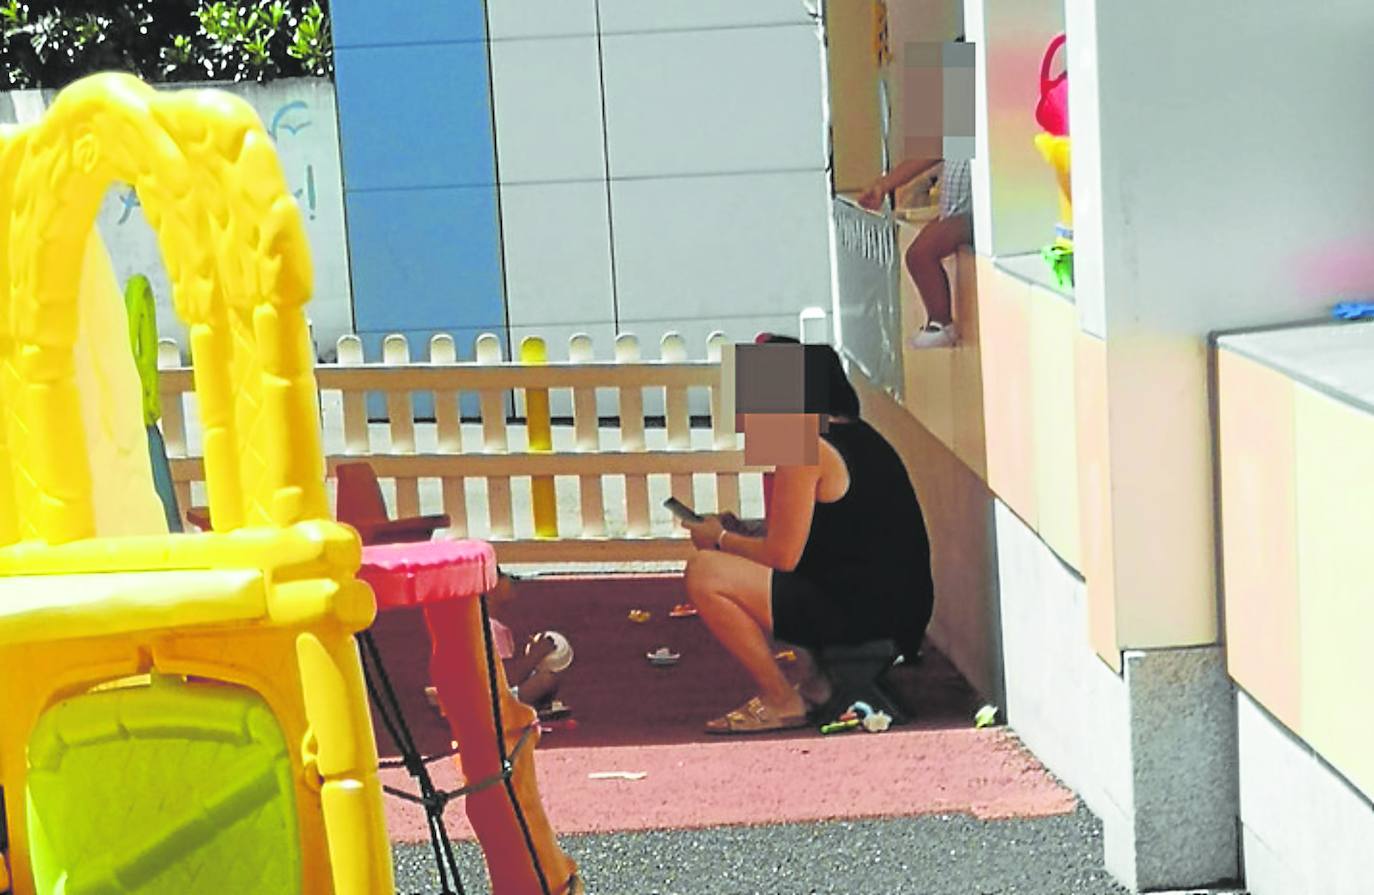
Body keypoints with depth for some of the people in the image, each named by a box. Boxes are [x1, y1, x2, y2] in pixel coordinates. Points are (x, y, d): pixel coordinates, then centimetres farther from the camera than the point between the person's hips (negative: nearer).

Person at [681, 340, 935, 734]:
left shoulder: (805, 450, -14)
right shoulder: (857, 435, 15)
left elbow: (781, 557, -14)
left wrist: (721, 539, 3)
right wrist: (738, 534, 18)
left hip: (861, 613, -10)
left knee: (704, 572, -12)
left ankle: (781, 702, -3)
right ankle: (816, 679, 17)